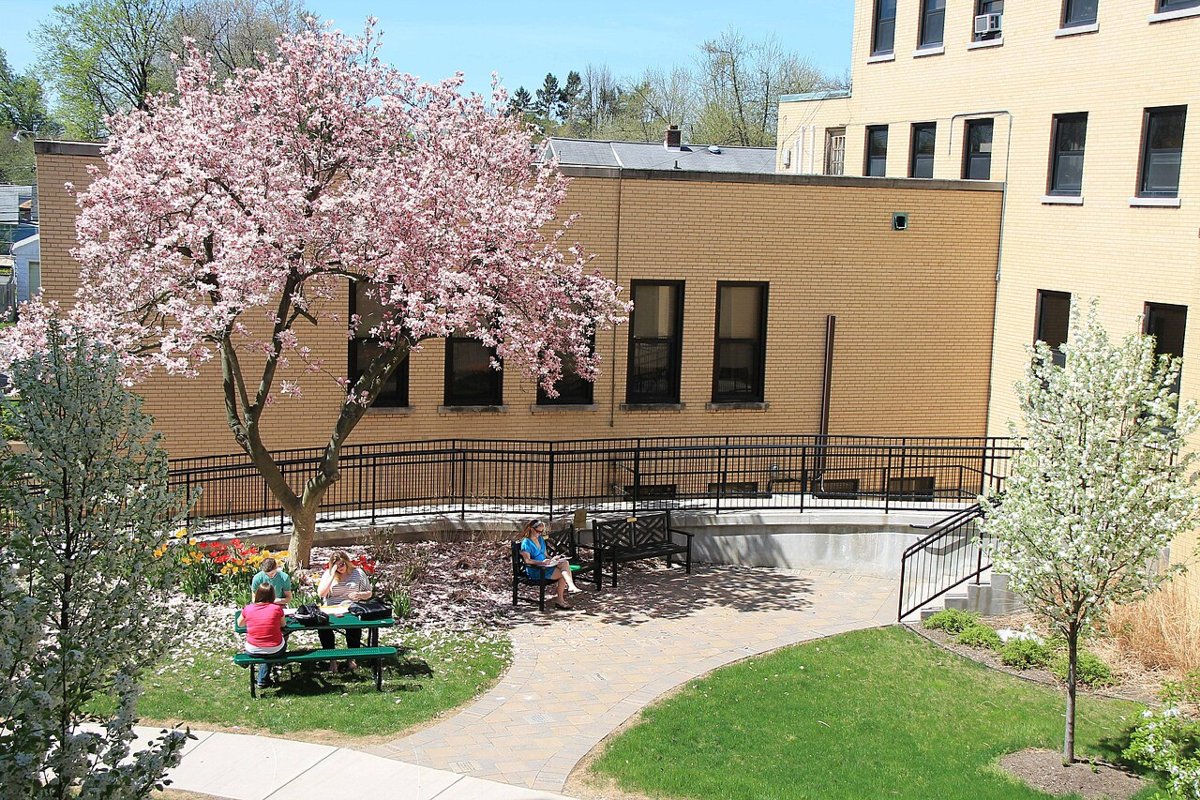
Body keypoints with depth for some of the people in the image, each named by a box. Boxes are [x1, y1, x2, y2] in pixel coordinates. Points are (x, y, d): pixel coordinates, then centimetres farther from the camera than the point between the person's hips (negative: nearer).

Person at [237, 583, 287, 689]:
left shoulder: (248, 609, -8)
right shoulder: (277, 608, -12)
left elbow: (240, 623, 13)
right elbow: (283, 624, 7)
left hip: (252, 651, 2)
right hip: (274, 650, -2)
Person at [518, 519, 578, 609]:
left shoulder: (541, 539, 17)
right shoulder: (526, 542, -9)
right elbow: (527, 560, -19)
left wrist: (552, 558, 0)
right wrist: (541, 562, -30)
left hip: (545, 567, 7)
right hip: (535, 571, -7)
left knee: (565, 563, -20)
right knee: (563, 574, -21)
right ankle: (559, 599, -17)